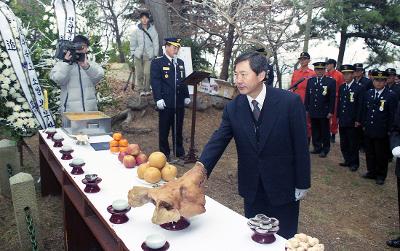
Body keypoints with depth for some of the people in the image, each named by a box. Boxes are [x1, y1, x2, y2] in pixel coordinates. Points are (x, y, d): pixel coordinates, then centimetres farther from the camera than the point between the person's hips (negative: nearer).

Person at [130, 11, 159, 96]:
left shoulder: (152, 29, 3)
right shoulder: (136, 30, 4)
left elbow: (156, 43, 4)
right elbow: (133, 43, 9)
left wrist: (155, 54, 0)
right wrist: (133, 54, 5)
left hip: (149, 55, -1)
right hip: (138, 55, 1)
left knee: (148, 73, -9)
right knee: (139, 73, 1)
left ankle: (147, 89, 6)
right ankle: (140, 90, 11)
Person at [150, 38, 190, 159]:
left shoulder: (180, 63, 16)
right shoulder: (157, 62, -3)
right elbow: (155, 82, -10)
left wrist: (186, 96, 13)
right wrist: (158, 99, -17)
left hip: (179, 102, 5)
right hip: (166, 102, -5)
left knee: (178, 128, 12)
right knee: (164, 129, 5)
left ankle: (179, 152, 24)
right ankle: (164, 153, 18)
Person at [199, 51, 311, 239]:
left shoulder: (290, 102, -16)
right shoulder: (233, 108, -6)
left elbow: (301, 146, -11)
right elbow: (217, 142, -12)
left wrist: (302, 184, -6)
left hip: (283, 187, -2)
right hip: (252, 189, 3)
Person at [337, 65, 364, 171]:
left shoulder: (359, 88, -7)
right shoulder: (341, 87, 10)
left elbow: (360, 105, -9)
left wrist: (358, 120, -11)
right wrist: (338, 116, 10)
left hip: (352, 121, -5)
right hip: (342, 121, 5)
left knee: (353, 144, 4)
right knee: (344, 143, 12)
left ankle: (354, 163, 17)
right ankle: (347, 160, 25)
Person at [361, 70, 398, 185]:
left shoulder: (391, 95, -8)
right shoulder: (368, 93, 6)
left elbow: (392, 115, -7)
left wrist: (389, 130, -8)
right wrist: (364, 124, 8)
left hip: (382, 132, -4)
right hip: (369, 130, 4)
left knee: (382, 155, 7)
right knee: (369, 153, 15)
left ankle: (381, 175, 22)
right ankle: (371, 172, 30)